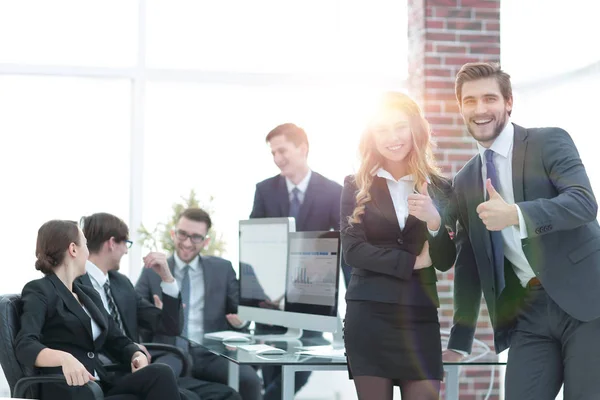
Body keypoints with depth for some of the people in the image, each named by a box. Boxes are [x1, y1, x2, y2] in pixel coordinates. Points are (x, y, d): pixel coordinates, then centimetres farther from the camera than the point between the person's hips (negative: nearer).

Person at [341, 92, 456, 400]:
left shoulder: (438, 188, 6)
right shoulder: (357, 186, 4)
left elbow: (445, 262, 1)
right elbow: (352, 250, -5)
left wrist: (434, 221, -17)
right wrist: (411, 261, -6)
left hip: (420, 317, 1)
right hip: (369, 315, -1)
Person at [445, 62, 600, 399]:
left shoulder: (550, 142, -2)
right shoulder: (465, 182, 13)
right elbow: (469, 261, 16)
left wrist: (516, 215, -31)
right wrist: (460, 339, 13)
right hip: (528, 313, 4)